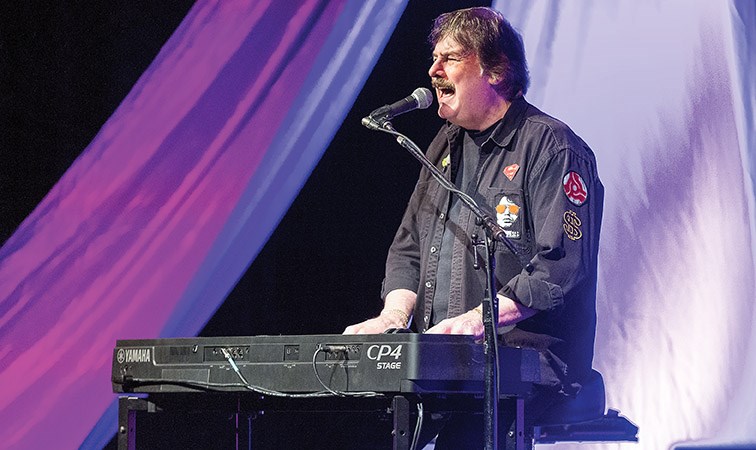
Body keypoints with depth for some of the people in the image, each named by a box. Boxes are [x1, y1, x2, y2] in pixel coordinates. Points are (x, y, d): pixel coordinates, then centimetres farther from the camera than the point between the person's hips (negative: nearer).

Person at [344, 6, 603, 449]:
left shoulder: (551, 147, -5)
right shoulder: (446, 147, 21)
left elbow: (563, 266, -15)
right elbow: (408, 249, 22)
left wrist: (481, 318, -25)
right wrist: (394, 315, 2)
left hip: (529, 357, -7)